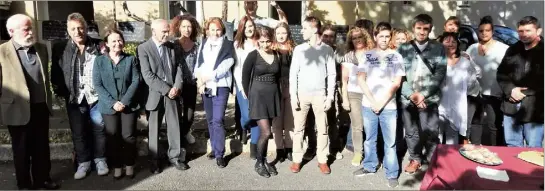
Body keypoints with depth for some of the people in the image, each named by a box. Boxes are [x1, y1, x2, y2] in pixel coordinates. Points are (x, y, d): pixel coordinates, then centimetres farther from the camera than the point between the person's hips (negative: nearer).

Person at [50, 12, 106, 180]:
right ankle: (83, 162, 24)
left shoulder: (98, 46, 0)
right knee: (78, 132, 10)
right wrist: (59, 92, -2)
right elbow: (55, 73, 4)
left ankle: (100, 159, 24)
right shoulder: (60, 48, 0)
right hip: (75, 98, 1)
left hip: (96, 96, 0)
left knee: (99, 129, 8)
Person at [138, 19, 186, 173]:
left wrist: (177, 86, -9)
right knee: (154, 128, 7)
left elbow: (178, 67, 7)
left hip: (172, 92, 4)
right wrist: (166, 89, -19)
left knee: (174, 126, 7)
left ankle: (175, 156, 20)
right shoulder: (143, 48, -7)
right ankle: (154, 160, 20)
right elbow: (147, 75, -15)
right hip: (155, 94, -3)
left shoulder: (171, 46, 8)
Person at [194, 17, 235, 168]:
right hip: (205, 87, 5)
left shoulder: (228, 45, -1)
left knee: (218, 120, -10)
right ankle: (215, 148, 25)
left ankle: (220, 154, -2)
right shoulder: (203, 44, 11)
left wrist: (207, 77, -15)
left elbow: (226, 65, -10)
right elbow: (199, 63, 7)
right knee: (210, 120, 12)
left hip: (220, 87, -4)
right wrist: (200, 80, -9)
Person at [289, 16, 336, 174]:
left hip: (320, 94, 0)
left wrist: (330, 96, -3)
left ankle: (322, 160, 18)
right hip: (301, 93, 0)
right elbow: (293, 73, 1)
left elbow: (331, 74, 3)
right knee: (299, 128, 5)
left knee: (322, 129, 6)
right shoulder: (299, 49, 2)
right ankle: (297, 159, 15)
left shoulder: (327, 50, 2)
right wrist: (293, 95, -7)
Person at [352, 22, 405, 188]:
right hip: (368, 105, 2)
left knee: (390, 142, 4)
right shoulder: (367, 56, 4)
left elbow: (397, 83, -3)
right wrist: (373, 101, -9)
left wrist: (382, 103, -9)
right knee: (370, 138, 14)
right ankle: (370, 166, 31)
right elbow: (361, 80, -1)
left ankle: (392, 174, 16)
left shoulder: (396, 57, 2)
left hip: (389, 106, -1)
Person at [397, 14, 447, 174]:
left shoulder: (438, 49, 2)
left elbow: (440, 74, -4)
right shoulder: (403, 49, 5)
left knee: (430, 133, -1)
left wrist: (423, 94, -13)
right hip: (408, 99, 2)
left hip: (429, 99, -1)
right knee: (411, 132, 11)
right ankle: (415, 159, 29)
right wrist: (411, 94, -11)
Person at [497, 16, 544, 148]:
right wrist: (510, 90, -6)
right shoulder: (512, 50, 11)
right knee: (512, 146, 16)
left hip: (534, 110, -4)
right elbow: (501, 74, 11)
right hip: (511, 107, 4)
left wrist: (524, 92, -14)